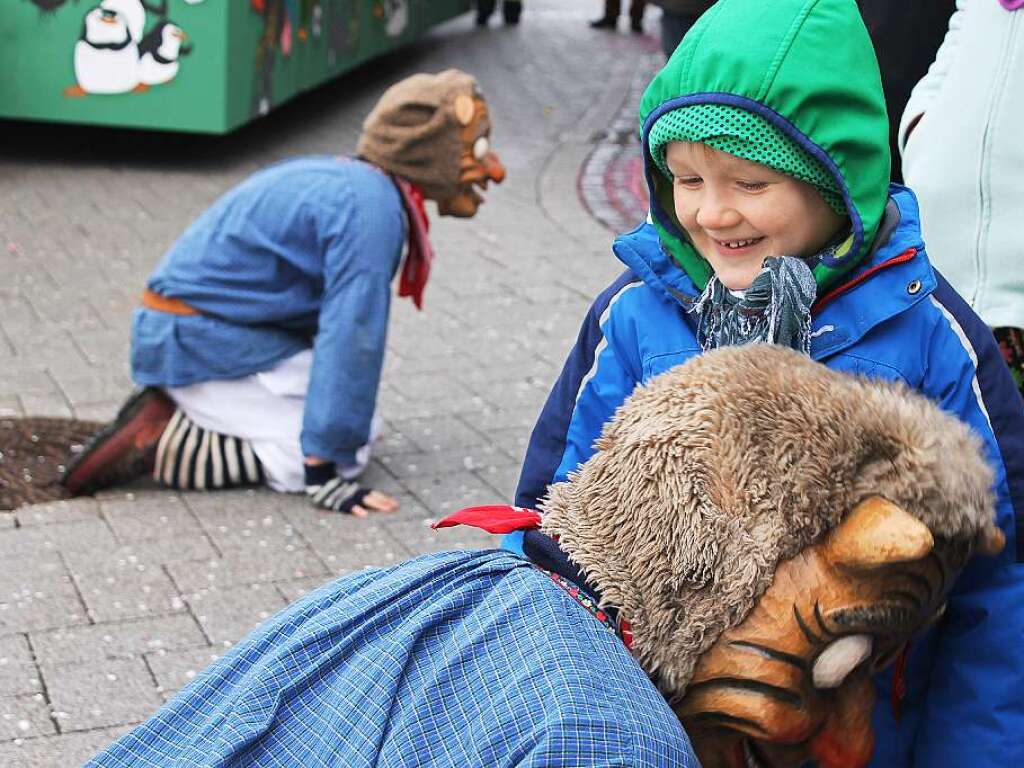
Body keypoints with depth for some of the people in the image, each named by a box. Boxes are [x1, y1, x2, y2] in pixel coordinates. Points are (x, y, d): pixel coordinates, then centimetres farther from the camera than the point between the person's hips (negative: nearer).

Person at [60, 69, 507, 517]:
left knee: (355, 428, 11)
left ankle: (171, 410, 7)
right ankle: (160, 444, -12)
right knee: (348, 453, -12)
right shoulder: (372, 207, -21)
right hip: (201, 341, -10)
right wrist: (323, 473, -23)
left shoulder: (347, 179, 12)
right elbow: (351, 338, -24)